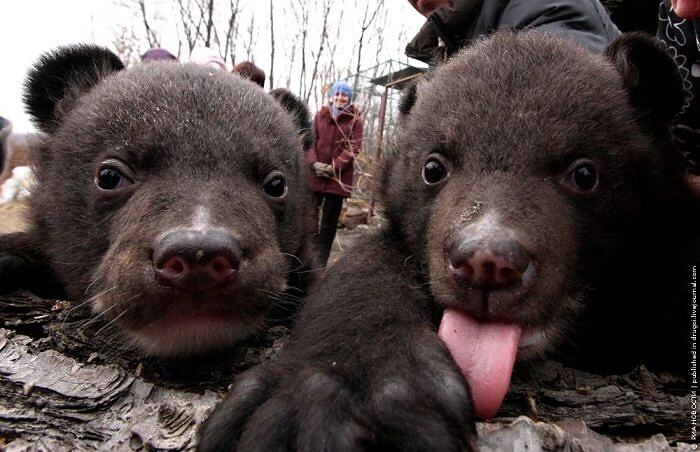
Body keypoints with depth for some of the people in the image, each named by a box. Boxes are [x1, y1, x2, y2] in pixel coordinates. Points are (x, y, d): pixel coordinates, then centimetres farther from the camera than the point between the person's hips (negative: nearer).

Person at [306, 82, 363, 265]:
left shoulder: (355, 119, 1)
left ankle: (320, 261, 10)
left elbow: (353, 147, -6)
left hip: (338, 176, -2)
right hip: (315, 174, 3)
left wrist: (334, 167, -14)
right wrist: (314, 162, -10)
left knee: (329, 221, 3)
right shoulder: (320, 115, 9)